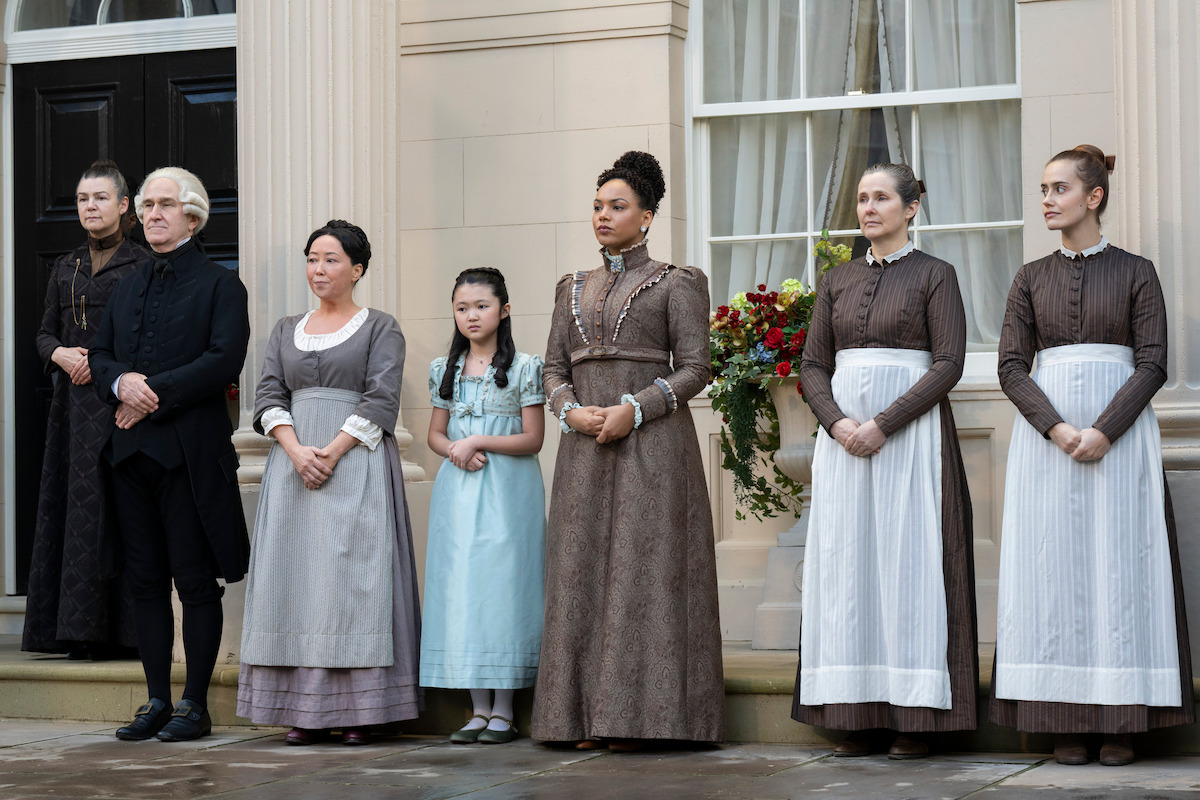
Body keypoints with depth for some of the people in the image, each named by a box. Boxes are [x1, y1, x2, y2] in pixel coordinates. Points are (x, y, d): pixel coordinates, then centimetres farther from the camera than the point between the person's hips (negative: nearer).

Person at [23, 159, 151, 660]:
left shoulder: (142, 266, -1)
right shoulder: (65, 270, 17)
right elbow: (45, 334, 17)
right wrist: (61, 354, -4)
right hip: (72, 403, 6)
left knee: (111, 503, -9)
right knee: (69, 505, 2)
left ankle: (114, 630, -7)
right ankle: (78, 631, 5)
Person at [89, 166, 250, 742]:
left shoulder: (220, 285, 0)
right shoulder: (127, 289, 20)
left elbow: (224, 359, -12)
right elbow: (100, 355, 15)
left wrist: (154, 392, -15)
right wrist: (122, 383, -8)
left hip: (189, 452, -6)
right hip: (131, 452, 6)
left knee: (196, 581, -2)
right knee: (145, 580, 8)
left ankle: (195, 705, 3)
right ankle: (157, 700, 13)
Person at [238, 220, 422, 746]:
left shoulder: (381, 327, 4)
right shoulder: (286, 330, 17)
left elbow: (381, 401, -6)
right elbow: (269, 396, 7)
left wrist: (333, 452, -16)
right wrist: (296, 450, -10)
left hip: (357, 462, -4)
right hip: (292, 462, 4)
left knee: (352, 576, -8)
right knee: (296, 575, -1)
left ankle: (359, 709, -7)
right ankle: (305, 710, 1)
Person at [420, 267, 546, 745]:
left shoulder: (524, 368, -2)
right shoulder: (445, 370, 11)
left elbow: (532, 439, -4)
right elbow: (435, 435, 15)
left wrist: (479, 442, -14)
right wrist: (456, 451, -7)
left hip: (507, 491, -4)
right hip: (457, 490, 4)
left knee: (503, 585, -6)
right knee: (462, 589, 1)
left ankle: (503, 713, -1)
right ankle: (479, 710, 7)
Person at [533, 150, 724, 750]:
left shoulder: (675, 284, 1)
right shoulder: (575, 290, 16)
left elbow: (693, 369, -5)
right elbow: (553, 369, 13)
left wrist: (634, 408, -17)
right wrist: (571, 410, -7)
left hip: (651, 446, -5)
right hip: (585, 450, 5)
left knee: (642, 569, -7)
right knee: (585, 573, 1)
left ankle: (638, 716, -5)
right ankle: (590, 718, 4)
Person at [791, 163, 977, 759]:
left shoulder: (934, 275, 1)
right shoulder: (837, 281, 14)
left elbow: (948, 363, -8)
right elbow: (813, 366, 10)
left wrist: (884, 423, -16)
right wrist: (837, 423, -9)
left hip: (912, 431, -4)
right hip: (842, 434, 4)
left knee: (908, 559, -7)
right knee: (846, 563, 0)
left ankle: (915, 719, -4)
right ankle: (858, 716, 3)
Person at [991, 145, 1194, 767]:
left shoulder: (1136, 273, 4)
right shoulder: (1031, 279, 11)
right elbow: (1011, 366, 3)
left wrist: (1104, 431, -16)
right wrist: (1057, 429, -13)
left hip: (1120, 430, -2)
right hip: (1044, 430, 2)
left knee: (1119, 565, -4)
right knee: (1055, 567, -2)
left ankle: (1120, 722, 0)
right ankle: (1066, 722, 0)